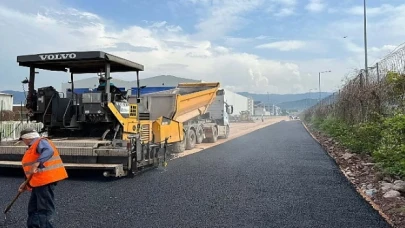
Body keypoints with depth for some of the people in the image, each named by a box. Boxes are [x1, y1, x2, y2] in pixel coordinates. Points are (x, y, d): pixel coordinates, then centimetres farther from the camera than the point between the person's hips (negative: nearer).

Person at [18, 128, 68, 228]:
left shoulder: (40, 142, -6)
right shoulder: (33, 147, 22)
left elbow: (49, 151, -30)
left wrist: (37, 163, -40)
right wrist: (27, 184, 22)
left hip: (46, 180, -10)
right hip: (39, 182, 10)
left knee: (45, 210, -10)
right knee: (33, 210, 15)